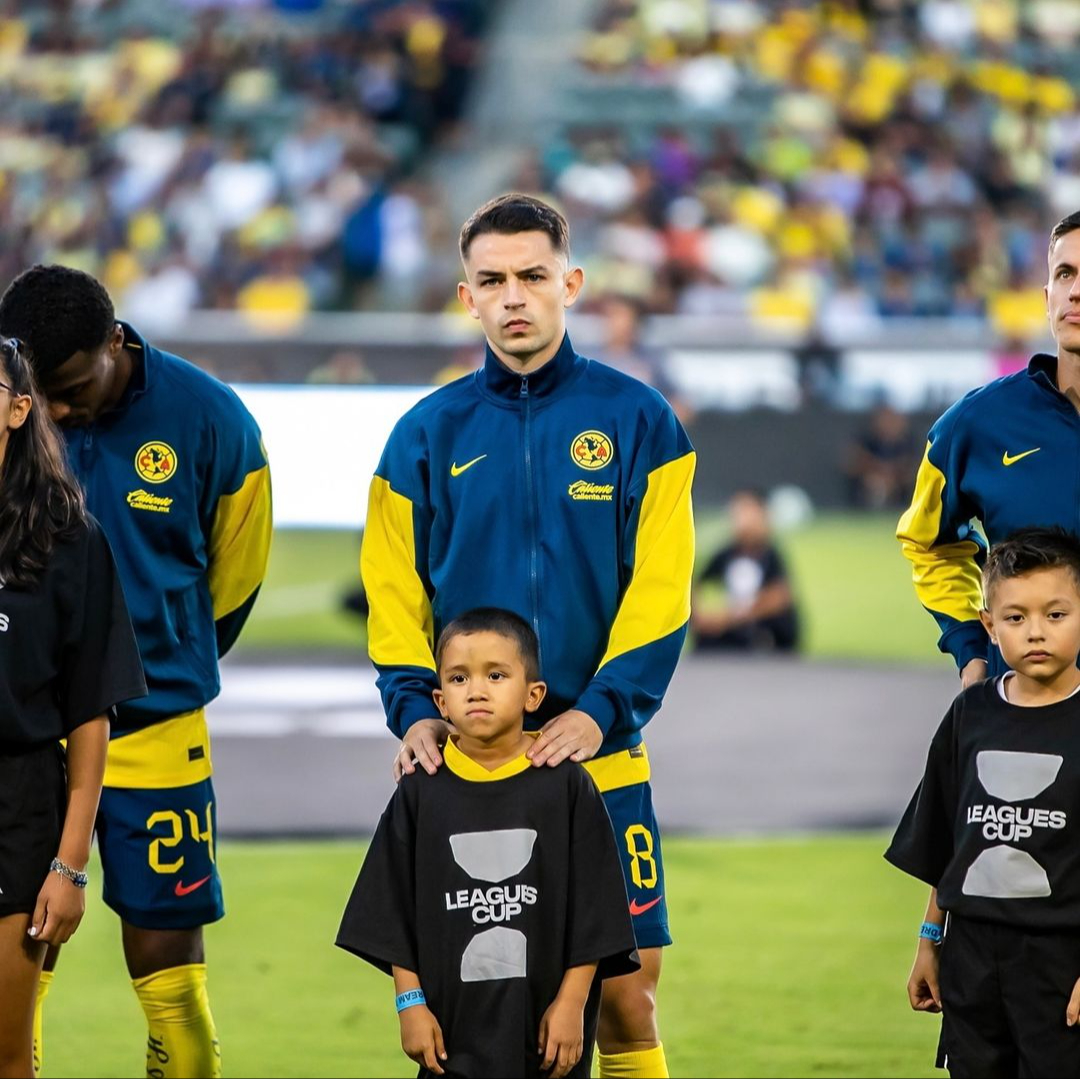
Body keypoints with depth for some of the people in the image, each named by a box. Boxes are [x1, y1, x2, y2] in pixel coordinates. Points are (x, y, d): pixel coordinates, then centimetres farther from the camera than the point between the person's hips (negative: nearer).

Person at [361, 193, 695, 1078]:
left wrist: (601, 711, -14)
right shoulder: (429, 434, 9)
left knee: (625, 990, -3)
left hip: (599, 757, -1)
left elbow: (659, 590, -2)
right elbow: (395, 591, 7)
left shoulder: (638, 421, 3)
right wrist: (415, 711, -9)